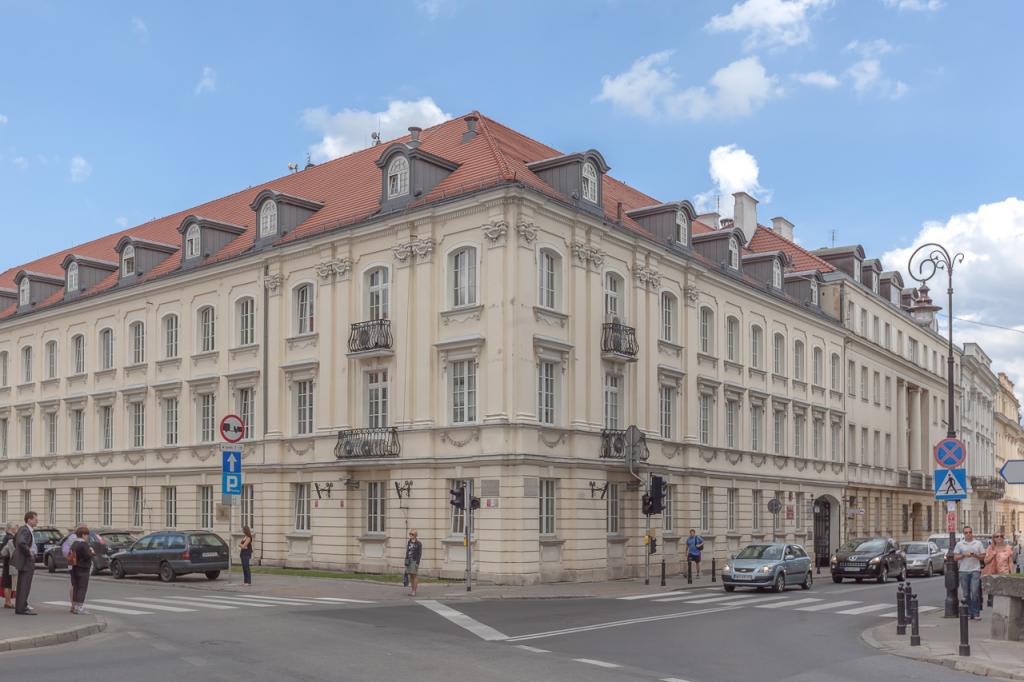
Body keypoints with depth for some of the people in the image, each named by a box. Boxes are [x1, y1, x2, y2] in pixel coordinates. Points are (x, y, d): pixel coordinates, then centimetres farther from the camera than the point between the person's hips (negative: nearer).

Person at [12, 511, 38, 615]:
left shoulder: (22, 529, 13)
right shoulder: (25, 530, -18)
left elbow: (15, 540, 26)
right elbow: (21, 543, -33)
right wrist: (29, 553, -22)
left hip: (23, 561, 11)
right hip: (27, 561, -11)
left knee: (21, 586, 14)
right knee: (25, 586, -9)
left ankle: (19, 608, 20)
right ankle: (21, 609, -10)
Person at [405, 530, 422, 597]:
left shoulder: (419, 543, -6)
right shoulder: (409, 543, 12)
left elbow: (420, 553, -9)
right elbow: (407, 552, 16)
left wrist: (417, 562, -16)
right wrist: (406, 561, 10)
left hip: (415, 561, -6)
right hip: (409, 561, 6)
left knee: (414, 576, -7)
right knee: (411, 576, 6)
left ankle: (414, 592, -6)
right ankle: (412, 591, 11)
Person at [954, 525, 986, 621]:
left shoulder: (978, 543, 7)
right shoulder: (959, 544, 9)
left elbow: (983, 556, 6)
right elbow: (955, 557, 6)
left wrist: (974, 555, -11)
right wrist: (964, 555, -10)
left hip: (975, 570, -2)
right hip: (963, 571, 2)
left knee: (975, 592, -10)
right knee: (966, 594, 4)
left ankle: (976, 613, -5)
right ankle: (968, 613, 12)